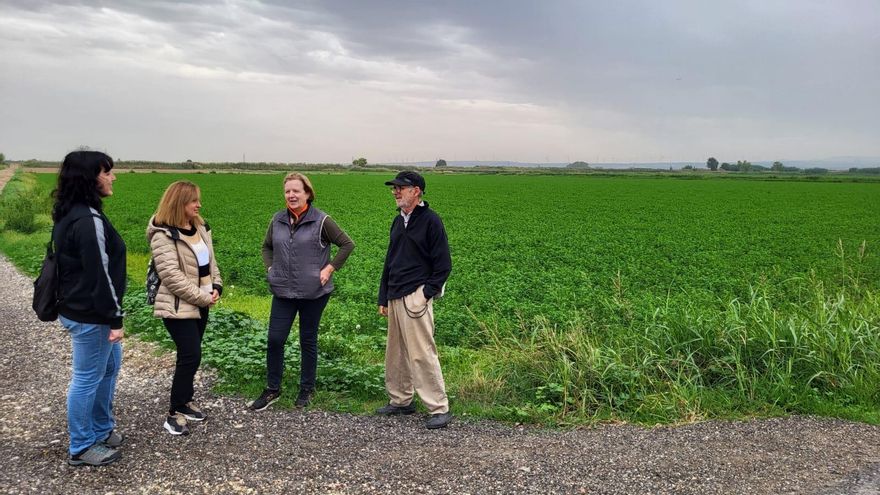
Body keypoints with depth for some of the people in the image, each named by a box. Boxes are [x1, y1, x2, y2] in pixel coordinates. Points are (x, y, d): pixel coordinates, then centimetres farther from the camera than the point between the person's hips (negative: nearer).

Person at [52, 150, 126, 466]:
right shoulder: (88, 220, -24)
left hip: (78, 308, 10)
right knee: (87, 379, 4)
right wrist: (115, 319, -18)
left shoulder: (70, 214, 9)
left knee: (110, 366, 23)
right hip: (90, 315, -10)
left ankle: (101, 429, 38)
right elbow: (99, 275, -24)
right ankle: (81, 448, 20)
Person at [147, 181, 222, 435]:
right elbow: (172, 275, -22)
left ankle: (185, 401, 30)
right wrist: (202, 297, -19)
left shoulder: (200, 227, 8)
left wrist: (216, 286, -2)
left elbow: (210, 260, 14)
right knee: (191, 356, -10)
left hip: (200, 303, 8)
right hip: (178, 306, -8)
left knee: (190, 354, 15)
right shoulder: (163, 235, -17)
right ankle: (174, 414, 3)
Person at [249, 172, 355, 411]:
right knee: (274, 340, 1)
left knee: (308, 340, 9)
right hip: (283, 292, 3)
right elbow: (267, 247, 20)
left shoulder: (321, 221, -8)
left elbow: (347, 244, -4)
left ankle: (307, 389, 25)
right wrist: (270, 268, 5)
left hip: (313, 292, -3)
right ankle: (272, 389, 18)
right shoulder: (278, 220, 4)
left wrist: (330, 268, -10)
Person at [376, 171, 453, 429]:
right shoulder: (398, 221, 17)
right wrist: (383, 298, 20)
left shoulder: (430, 220, -8)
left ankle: (440, 409, -3)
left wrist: (426, 293, -16)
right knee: (396, 352, 14)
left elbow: (443, 265, -9)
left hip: (416, 298, -9)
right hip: (396, 298, 9)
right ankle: (401, 401, 28)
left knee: (421, 353, -10)